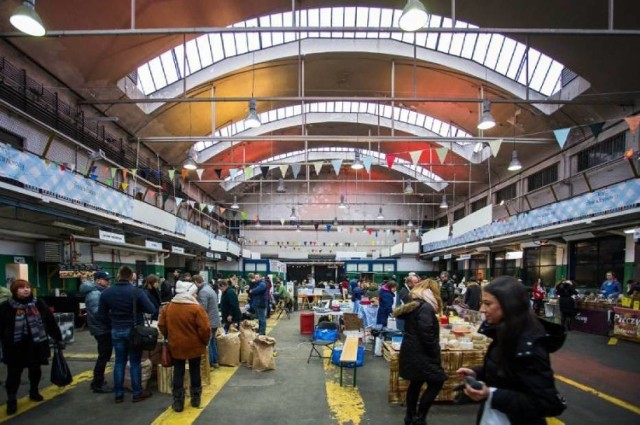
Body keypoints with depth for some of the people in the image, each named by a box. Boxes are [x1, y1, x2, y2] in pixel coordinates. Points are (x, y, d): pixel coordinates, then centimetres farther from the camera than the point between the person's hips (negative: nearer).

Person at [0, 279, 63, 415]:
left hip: (36, 344, 3)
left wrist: (58, 338, 6)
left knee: (35, 370, 16)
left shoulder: (39, 304, -2)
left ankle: (34, 392, 36)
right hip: (15, 346, -2)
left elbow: (50, 322, 3)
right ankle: (11, 400, 18)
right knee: (14, 373, 3)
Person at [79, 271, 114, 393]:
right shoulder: (94, 294, -20)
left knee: (104, 355, 20)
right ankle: (98, 384, 7)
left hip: (103, 328, 11)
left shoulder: (99, 292, 14)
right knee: (104, 356, -2)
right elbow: (97, 312, -29)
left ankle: (98, 380, 32)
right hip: (102, 329, -11)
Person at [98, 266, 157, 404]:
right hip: (134, 330, -3)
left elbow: (102, 313, 5)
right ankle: (137, 393, 14)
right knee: (135, 362, 6)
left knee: (119, 362, 12)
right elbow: (152, 310, -14)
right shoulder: (137, 292, -17)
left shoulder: (106, 292, -3)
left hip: (116, 331, 4)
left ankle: (118, 394, 19)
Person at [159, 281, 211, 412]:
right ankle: (195, 399, 26)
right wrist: (205, 342, -2)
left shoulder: (168, 307, -2)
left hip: (175, 346, 3)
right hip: (194, 346, -2)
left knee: (178, 373, 12)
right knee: (195, 372, 14)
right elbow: (205, 328, -19)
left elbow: (161, 326, 5)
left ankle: (178, 403, 15)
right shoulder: (196, 308, -17)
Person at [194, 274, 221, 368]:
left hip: (209, 321, -10)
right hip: (214, 320, 10)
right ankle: (215, 362, 27)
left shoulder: (203, 292, -20)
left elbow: (203, 309, -24)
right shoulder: (209, 288, 12)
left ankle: (210, 364, 8)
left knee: (207, 343, 1)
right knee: (212, 342, 19)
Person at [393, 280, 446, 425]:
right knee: (436, 382, 0)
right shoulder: (425, 307, -19)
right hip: (420, 354, -10)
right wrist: (436, 355, -14)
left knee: (416, 383, 17)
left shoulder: (413, 305, 11)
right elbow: (427, 335, -24)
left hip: (411, 351, 10)